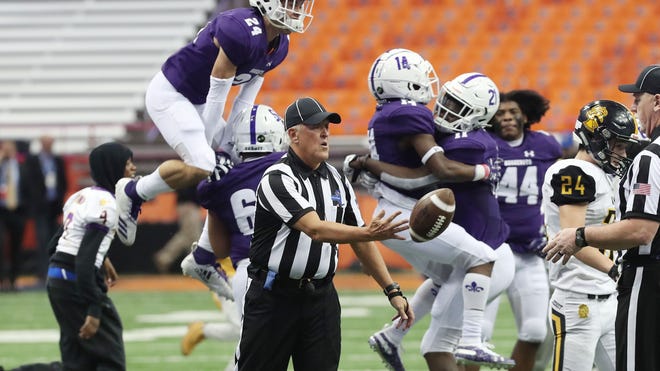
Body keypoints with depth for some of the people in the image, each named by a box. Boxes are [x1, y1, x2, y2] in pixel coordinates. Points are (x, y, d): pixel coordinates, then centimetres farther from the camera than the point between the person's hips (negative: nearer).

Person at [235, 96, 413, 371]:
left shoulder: (336, 180, 10)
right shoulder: (278, 180, -14)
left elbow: (360, 241, 15)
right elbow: (316, 230, -26)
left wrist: (392, 290, 9)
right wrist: (370, 233, -38)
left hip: (321, 296, 6)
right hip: (274, 295, -6)